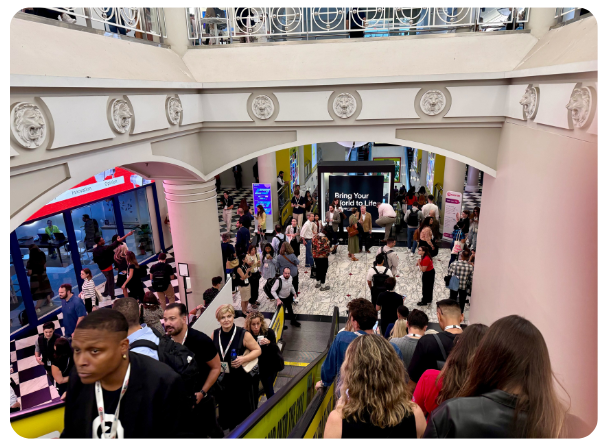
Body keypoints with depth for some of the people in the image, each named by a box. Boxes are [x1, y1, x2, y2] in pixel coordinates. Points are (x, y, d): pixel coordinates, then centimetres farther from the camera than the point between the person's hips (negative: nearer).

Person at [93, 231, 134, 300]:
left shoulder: (94, 250, -2)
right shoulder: (105, 248, -26)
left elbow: (95, 260, 7)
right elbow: (116, 243, -30)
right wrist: (128, 234, -31)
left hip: (102, 267, 8)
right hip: (107, 267, -8)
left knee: (108, 280, 26)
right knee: (111, 281, 6)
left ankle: (105, 293, 37)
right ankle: (112, 296, 16)